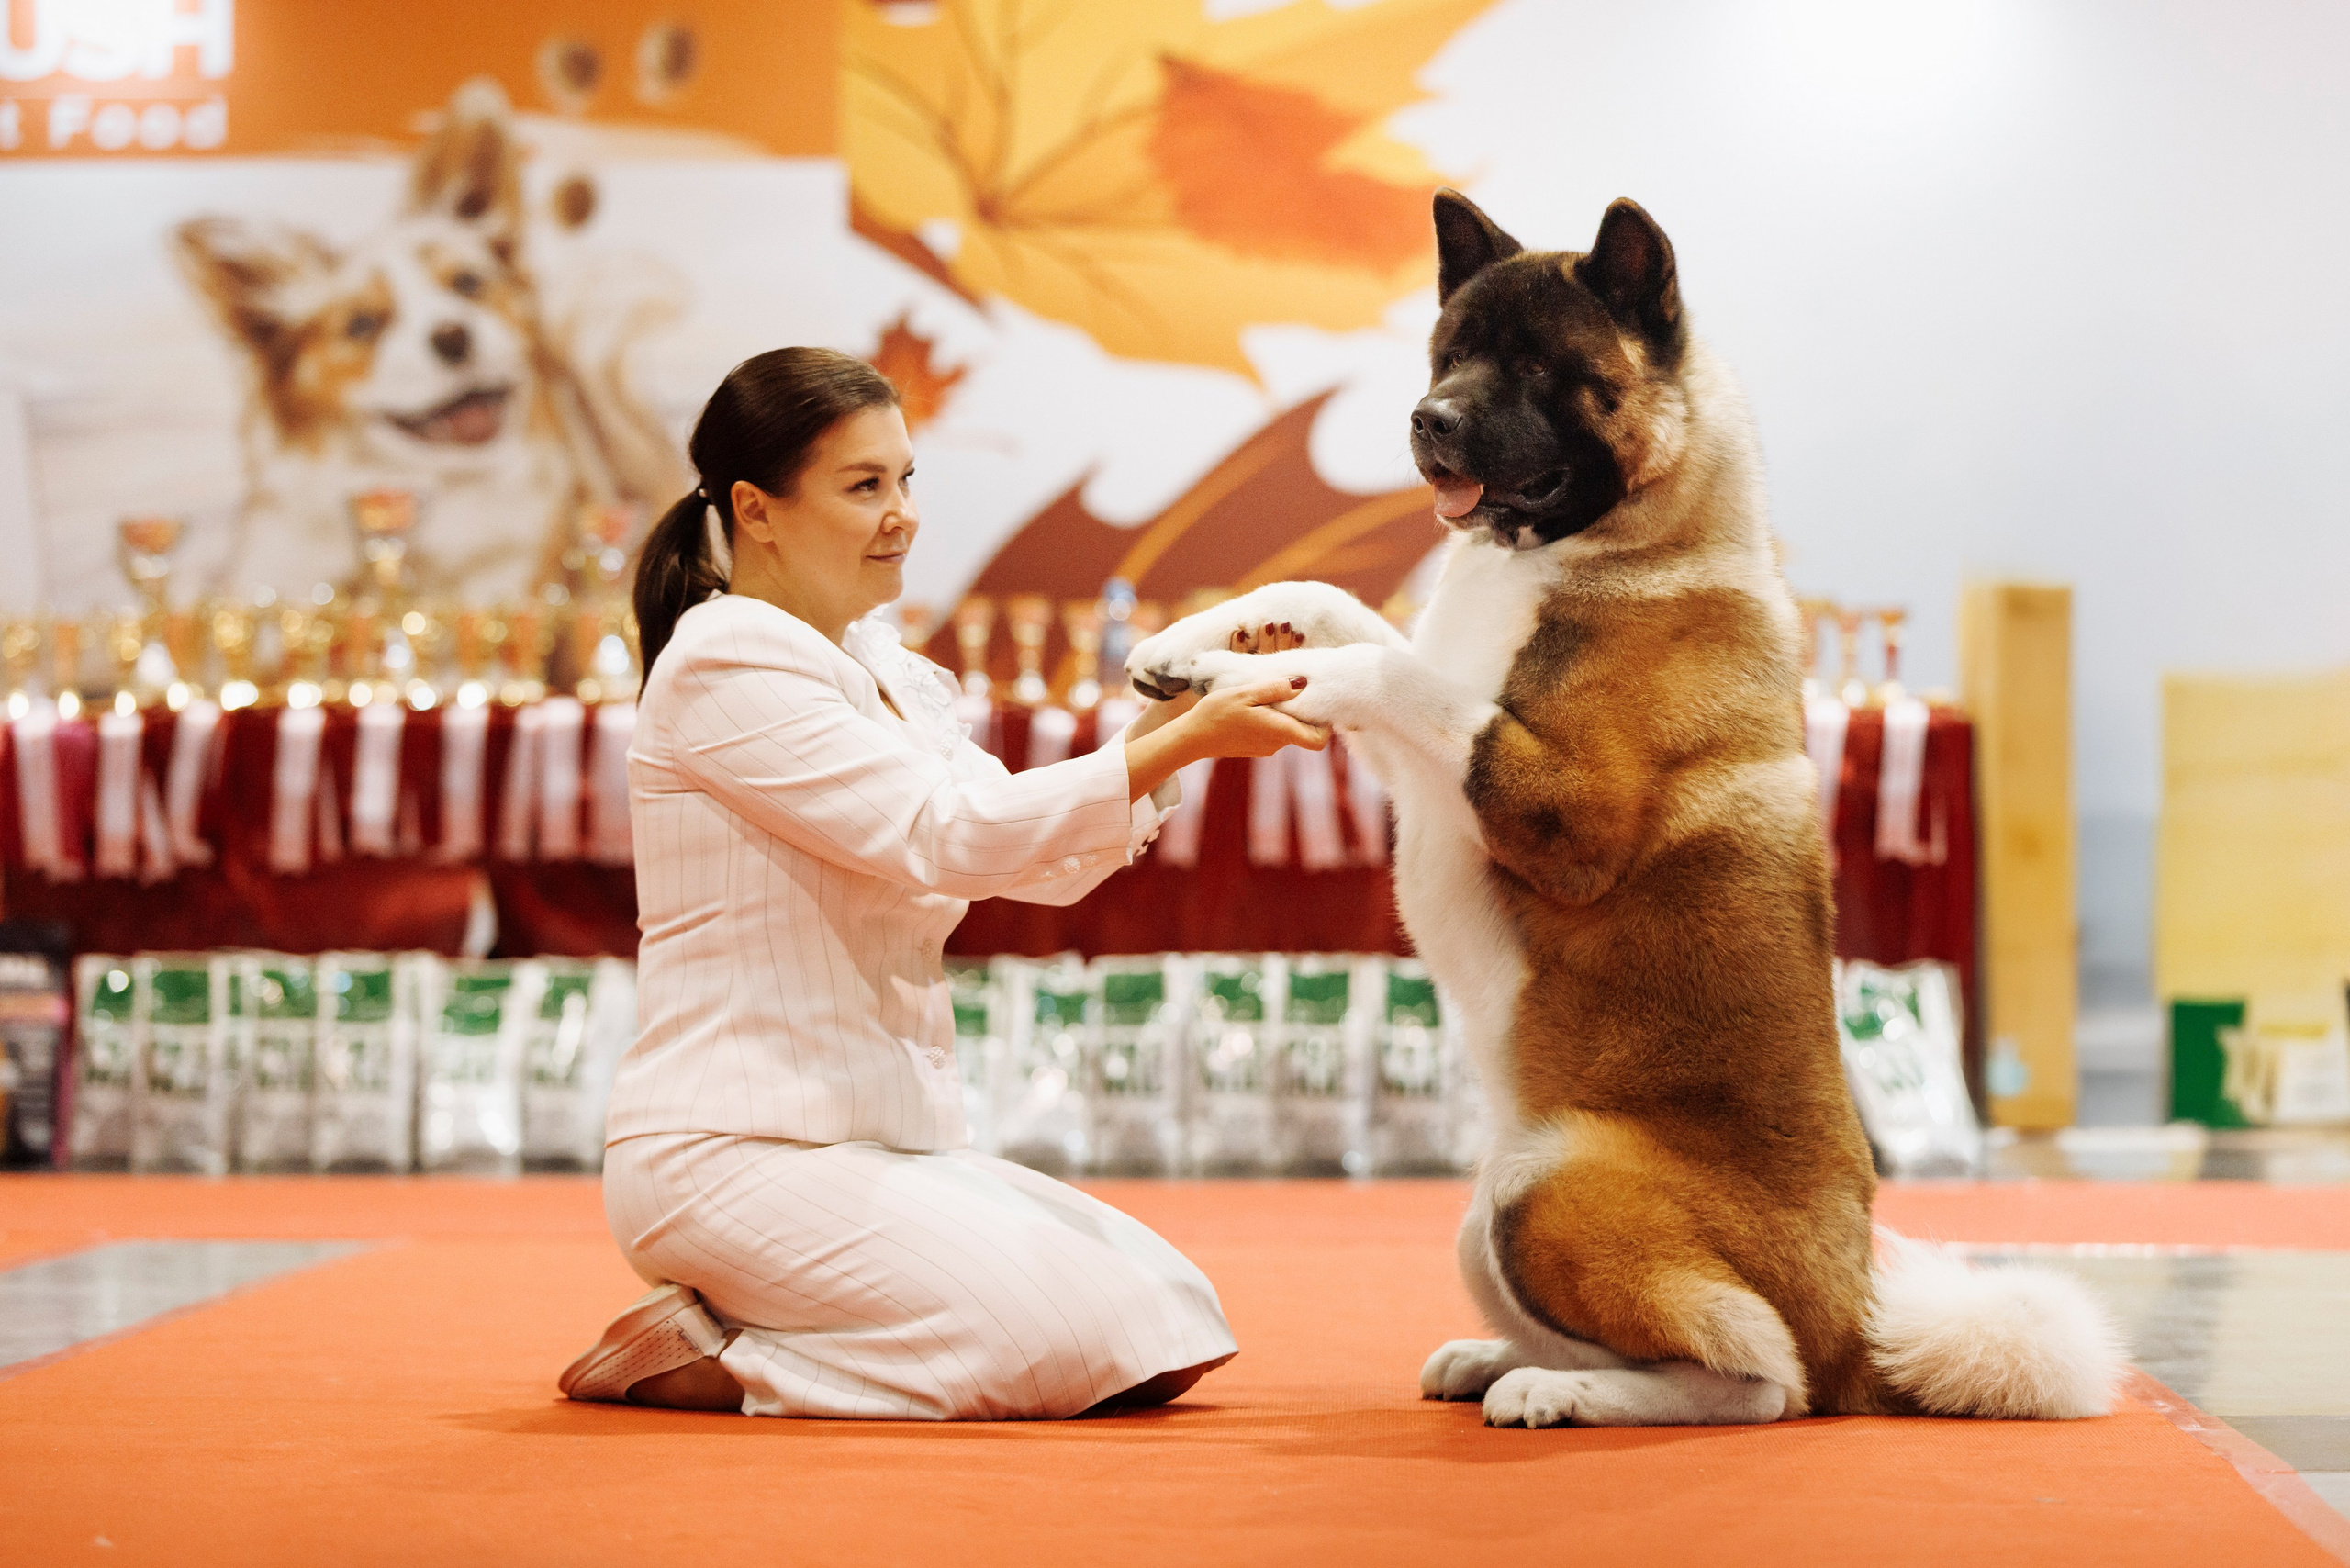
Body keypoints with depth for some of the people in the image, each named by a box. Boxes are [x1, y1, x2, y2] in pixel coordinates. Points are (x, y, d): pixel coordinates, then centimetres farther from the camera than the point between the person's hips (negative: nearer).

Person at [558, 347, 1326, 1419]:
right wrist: (1180, 744, -21)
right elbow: (944, 835, -20)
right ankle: (689, 1357, -6)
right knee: (1074, 1340, -22)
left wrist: (1178, 718, -4)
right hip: (734, 1157, -9)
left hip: (879, 1145, 9)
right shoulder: (725, 664, -12)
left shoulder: (885, 671, 17)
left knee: (1173, 1327, 2)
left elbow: (1044, 862, 10)